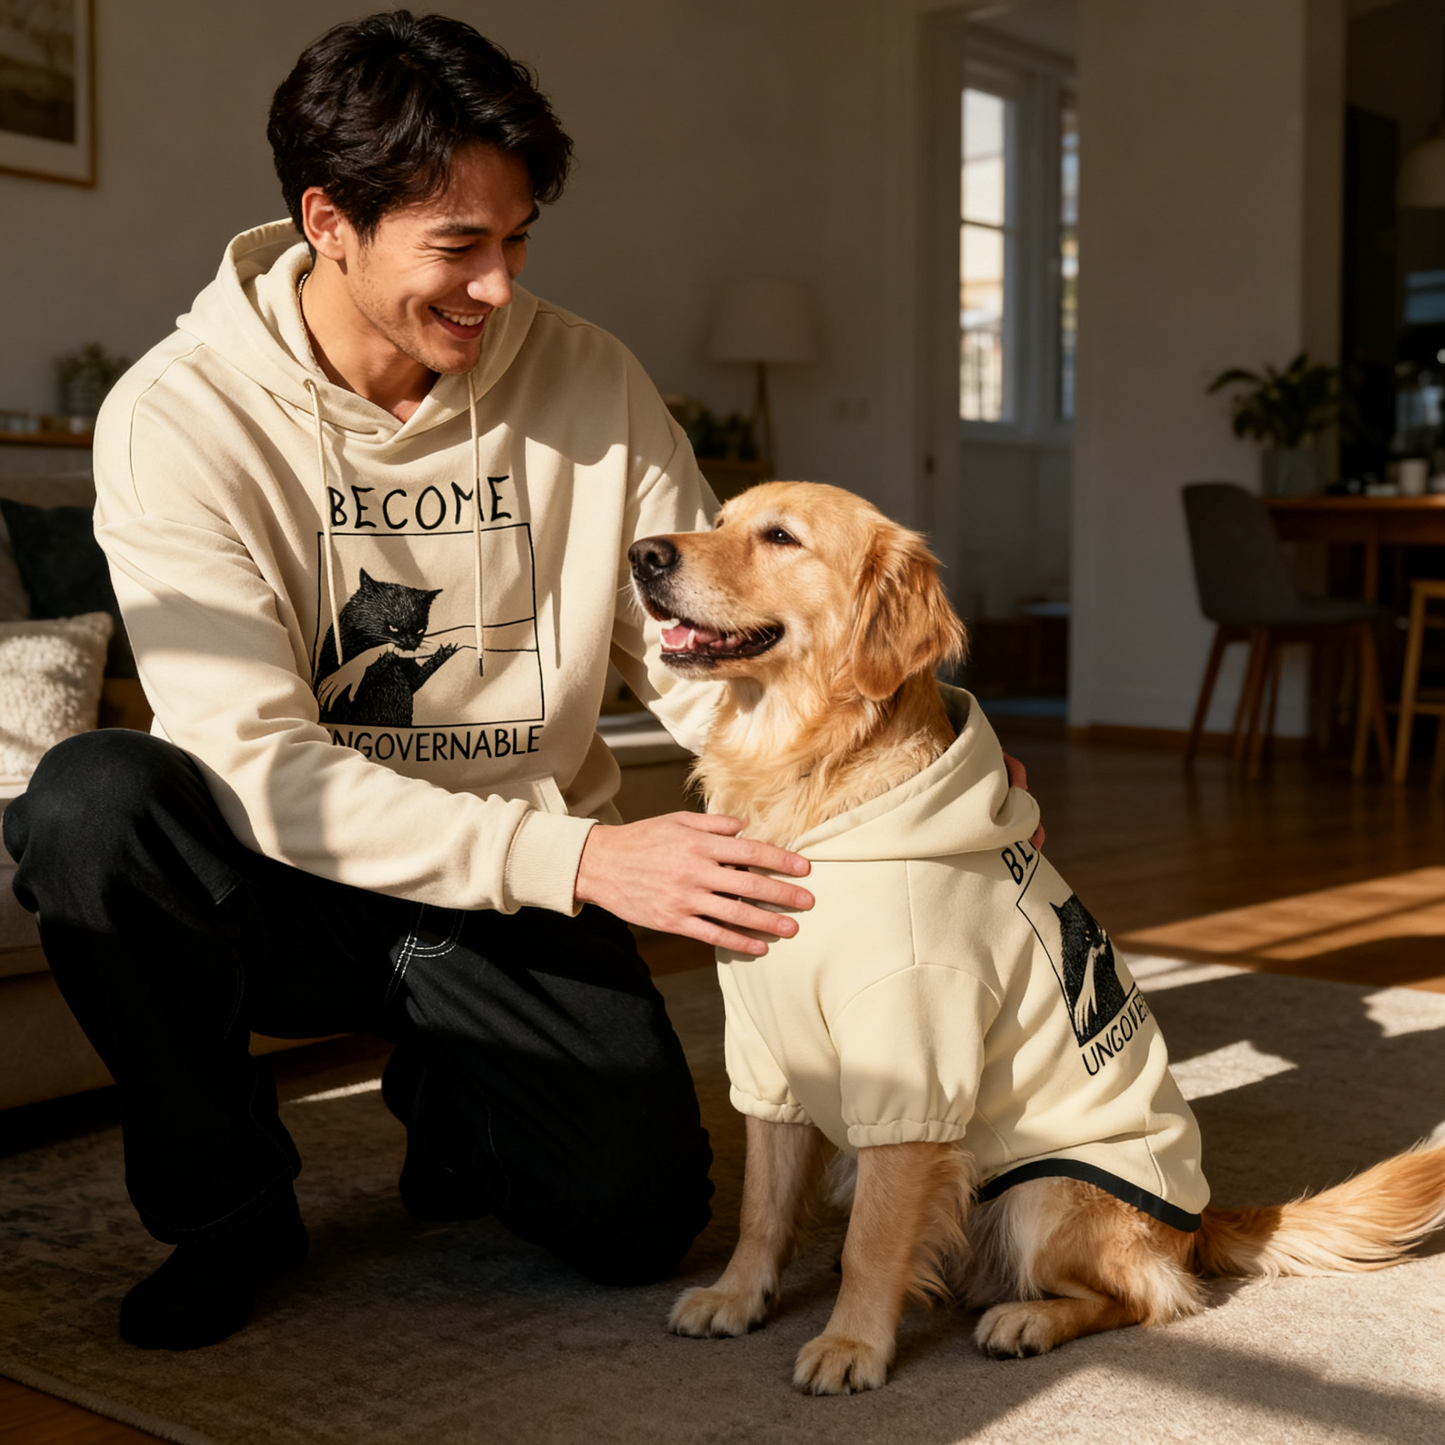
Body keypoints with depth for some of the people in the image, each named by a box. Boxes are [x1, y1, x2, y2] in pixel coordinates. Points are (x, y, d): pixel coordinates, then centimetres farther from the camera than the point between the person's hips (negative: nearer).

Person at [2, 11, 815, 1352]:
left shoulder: (587, 382, -5)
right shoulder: (178, 415, -15)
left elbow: (700, 650, -1)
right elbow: (254, 761, -23)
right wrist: (580, 856, -31)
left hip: (519, 893, 2)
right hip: (285, 882, -1)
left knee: (638, 1215, -14)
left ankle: (452, 1106, 23)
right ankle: (224, 1198, -5)